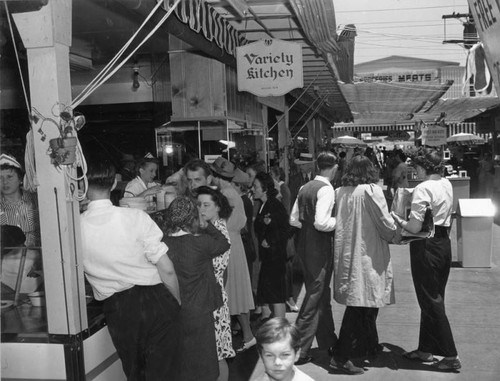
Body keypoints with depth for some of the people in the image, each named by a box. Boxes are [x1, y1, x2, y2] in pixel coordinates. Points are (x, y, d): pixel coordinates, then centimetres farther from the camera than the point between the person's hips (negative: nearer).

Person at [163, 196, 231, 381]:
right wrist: (206, 225, 5)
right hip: (198, 312, -4)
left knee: (178, 362, 22)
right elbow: (224, 244, -3)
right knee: (202, 364, 15)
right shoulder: (199, 242, -21)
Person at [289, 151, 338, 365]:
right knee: (314, 298, -1)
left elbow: (294, 220, 11)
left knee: (321, 294, 21)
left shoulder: (305, 188, 9)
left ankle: (328, 341, 37)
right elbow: (322, 222, -24)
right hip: (320, 248, -8)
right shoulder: (326, 189, -15)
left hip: (305, 245, 8)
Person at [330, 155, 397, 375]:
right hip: (367, 256, -6)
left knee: (362, 305, 19)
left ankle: (369, 346, 35)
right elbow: (386, 225, -11)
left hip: (346, 255, 6)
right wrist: (394, 233, 9)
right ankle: (340, 357, -2)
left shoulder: (339, 192, 3)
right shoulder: (371, 191, -13)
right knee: (361, 306, -1)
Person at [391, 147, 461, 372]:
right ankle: (426, 349, 29)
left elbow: (415, 227, -20)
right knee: (435, 298, 17)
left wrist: (398, 220, -2)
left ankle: (451, 356, 6)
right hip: (444, 244, 9)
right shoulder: (447, 184, 8)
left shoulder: (423, 188, -17)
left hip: (426, 247, -9)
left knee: (430, 302, 2)